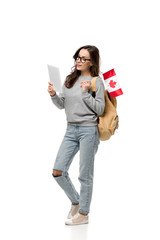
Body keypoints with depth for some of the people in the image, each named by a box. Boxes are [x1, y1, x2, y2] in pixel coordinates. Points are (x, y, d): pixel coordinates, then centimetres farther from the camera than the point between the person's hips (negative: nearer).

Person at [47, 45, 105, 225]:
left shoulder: (97, 82, -4)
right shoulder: (70, 79, 11)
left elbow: (100, 109, -9)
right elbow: (62, 104, 14)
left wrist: (86, 93, -17)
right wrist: (54, 95, -4)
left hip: (88, 130, -6)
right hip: (71, 130, 6)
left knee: (85, 175, 1)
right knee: (58, 171, 1)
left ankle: (83, 214, 14)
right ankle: (75, 201, 24)